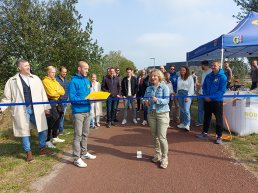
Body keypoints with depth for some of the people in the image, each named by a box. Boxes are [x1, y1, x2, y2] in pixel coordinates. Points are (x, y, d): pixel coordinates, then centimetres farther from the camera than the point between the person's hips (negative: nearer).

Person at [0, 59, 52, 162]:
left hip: (36, 109, 2)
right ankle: (28, 152, 24)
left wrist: (46, 107, 6)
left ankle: (42, 148, 26)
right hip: (22, 110, -2)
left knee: (43, 129, 6)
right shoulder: (12, 81, 2)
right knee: (24, 131, 7)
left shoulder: (35, 78, 8)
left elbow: (42, 93, 8)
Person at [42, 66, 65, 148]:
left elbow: (63, 91, 7)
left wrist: (56, 92, -10)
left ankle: (55, 137, 27)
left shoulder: (55, 81, 18)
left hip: (56, 102, 9)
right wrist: (58, 92, -3)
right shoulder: (45, 81, -7)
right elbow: (51, 93, -19)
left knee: (57, 118, 14)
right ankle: (47, 141, -4)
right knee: (50, 121, -10)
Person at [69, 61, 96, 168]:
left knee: (85, 133, 16)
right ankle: (77, 158, 6)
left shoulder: (87, 81, 12)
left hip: (87, 111, 7)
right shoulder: (74, 81, -11)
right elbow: (72, 97, -17)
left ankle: (84, 153, 31)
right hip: (78, 111, -7)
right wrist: (87, 99, -22)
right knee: (78, 134, -3)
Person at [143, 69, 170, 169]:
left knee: (162, 137, -7)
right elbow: (145, 98, 9)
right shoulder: (149, 88, 10)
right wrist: (146, 102, -14)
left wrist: (157, 100, -32)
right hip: (151, 114, 5)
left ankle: (164, 158, 9)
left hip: (162, 114, -5)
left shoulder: (164, 87, -6)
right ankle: (157, 154, 29)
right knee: (154, 136, 12)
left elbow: (166, 100, -14)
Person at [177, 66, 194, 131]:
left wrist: (188, 96, -14)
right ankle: (182, 123, 18)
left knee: (186, 110, -12)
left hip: (187, 94, -6)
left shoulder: (190, 77, -3)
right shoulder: (179, 78, 15)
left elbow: (191, 87, -8)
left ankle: (187, 124, -6)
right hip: (180, 94, 6)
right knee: (181, 110, 9)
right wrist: (177, 94, 12)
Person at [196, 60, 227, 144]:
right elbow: (204, 87, 12)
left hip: (217, 101, -5)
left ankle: (219, 136, 14)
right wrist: (205, 96, -4)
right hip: (207, 100, 6)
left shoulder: (222, 77, -11)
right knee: (206, 117, 15)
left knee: (219, 119, 3)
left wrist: (211, 97, -20)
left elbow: (222, 91, -16)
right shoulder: (208, 76, 6)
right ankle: (205, 133, 29)